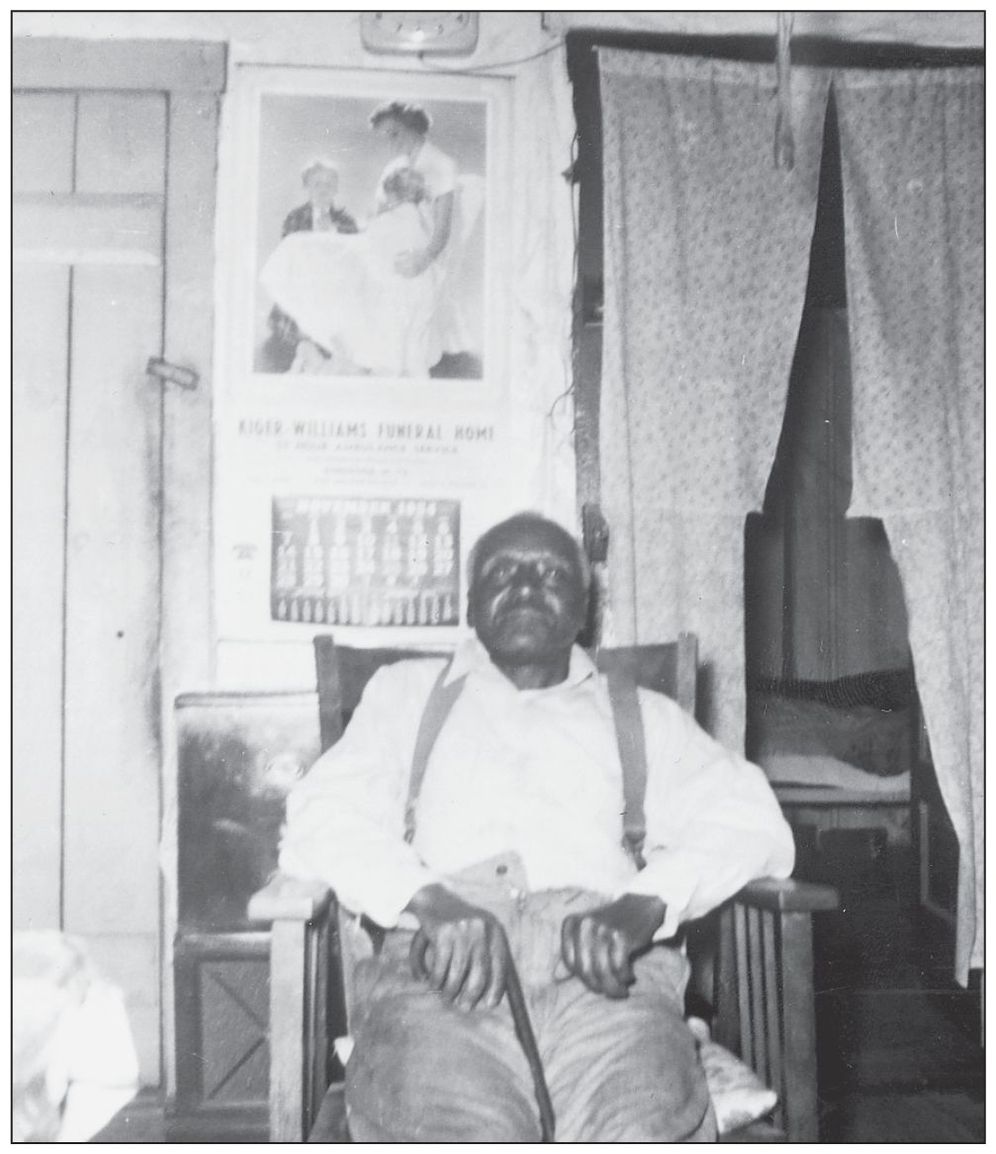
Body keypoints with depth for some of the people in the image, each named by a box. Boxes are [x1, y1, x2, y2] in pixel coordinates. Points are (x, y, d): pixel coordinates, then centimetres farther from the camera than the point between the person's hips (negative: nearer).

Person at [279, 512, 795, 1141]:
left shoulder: (645, 716, 27)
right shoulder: (408, 691, 27)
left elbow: (752, 820, 10)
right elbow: (323, 817, 10)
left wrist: (643, 905, -11)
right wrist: (428, 899, -11)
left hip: (604, 971, 1)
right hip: (440, 970, 0)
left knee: (648, 1131, -34)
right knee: (464, 1133, -34)